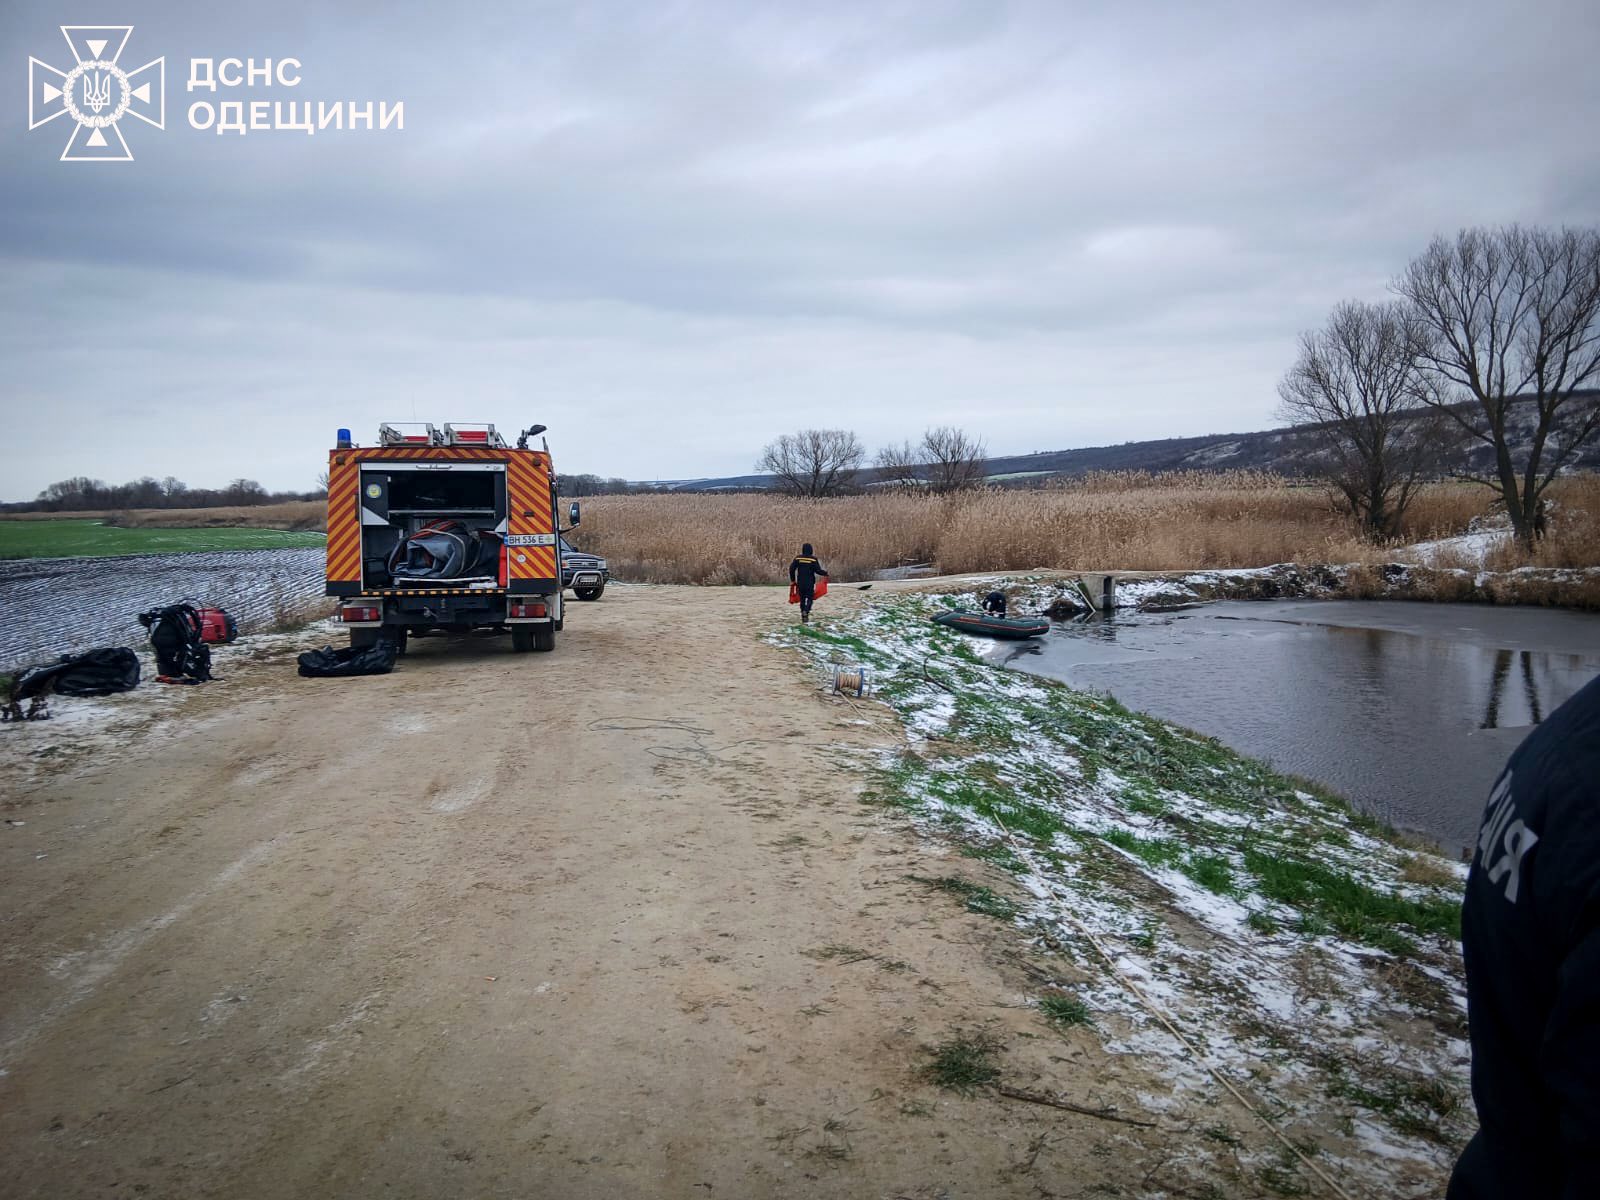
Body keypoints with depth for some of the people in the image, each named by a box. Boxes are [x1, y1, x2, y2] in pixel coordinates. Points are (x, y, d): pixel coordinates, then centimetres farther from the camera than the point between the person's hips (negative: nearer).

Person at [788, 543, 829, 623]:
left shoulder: (798, 558, 0)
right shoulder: (813, 559, -8)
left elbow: (791, 568, -3)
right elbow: (818, 570, -11)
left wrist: (793, 579, 9)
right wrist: (825, 573, 9)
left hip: (800, 583, 2)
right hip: (810, 583, -2)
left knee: (802, 599, 14)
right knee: (810, 598, 5)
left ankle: (803, 614, 13)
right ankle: (806, 611, -19)